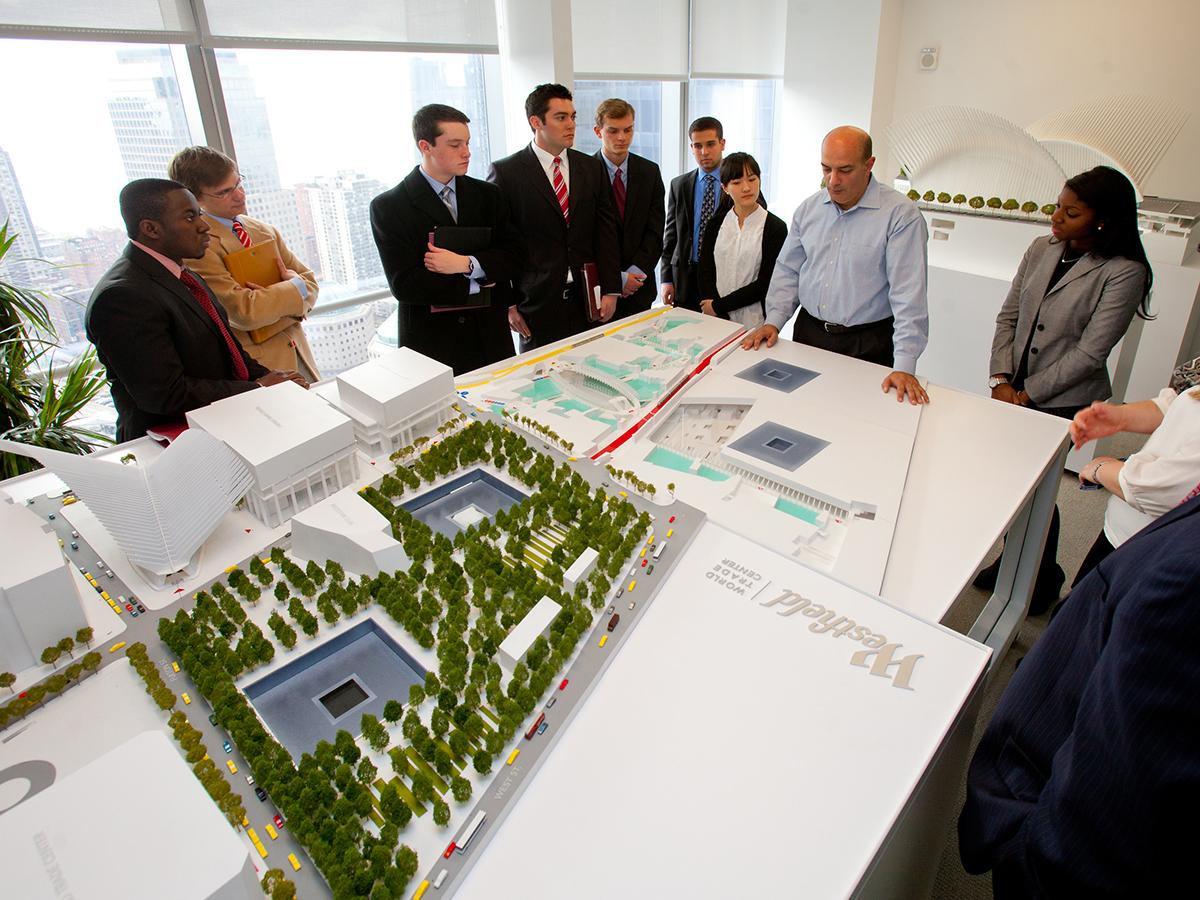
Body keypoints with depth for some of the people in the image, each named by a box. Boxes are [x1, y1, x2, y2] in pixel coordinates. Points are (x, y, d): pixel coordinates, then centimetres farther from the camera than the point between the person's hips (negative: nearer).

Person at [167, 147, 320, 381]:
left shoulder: (266, 231, 11)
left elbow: (309, 280, 11)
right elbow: (245, 311, -20)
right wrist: (295, 288, -8)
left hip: (299, 353, 7)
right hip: (254, 367, -6)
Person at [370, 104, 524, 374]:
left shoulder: (487, 194, 7)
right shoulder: (387, 207, -5)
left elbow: (512, 257, 0)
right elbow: (404, 285, -12)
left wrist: (467, 264, -17)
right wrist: (476, 285, -7)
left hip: (492, 340, 4)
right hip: (432, 347, -3)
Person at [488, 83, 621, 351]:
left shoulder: (592, 167, 10)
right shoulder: (505, 172, -2)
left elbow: (606, 230, 8)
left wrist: (611, 290, 1)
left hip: (588, 301, 3)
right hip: (536, 305, -3)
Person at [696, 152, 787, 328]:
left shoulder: (776, 227, -5)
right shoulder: (716, 223, 6)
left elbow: (764, 283, -10)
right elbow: (704, 271, 1)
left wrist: (718, 306, -10)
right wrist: (721, 316, -12)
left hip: (753, 323, -3)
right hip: (715, 320, 3)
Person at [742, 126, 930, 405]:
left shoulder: (900, 214, -13)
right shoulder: (808, 209, 5)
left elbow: (908, 292, -17)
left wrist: (904, 366, -22)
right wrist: (774, 321, -2)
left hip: (867, 343, -4)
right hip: (808, 331, 4)